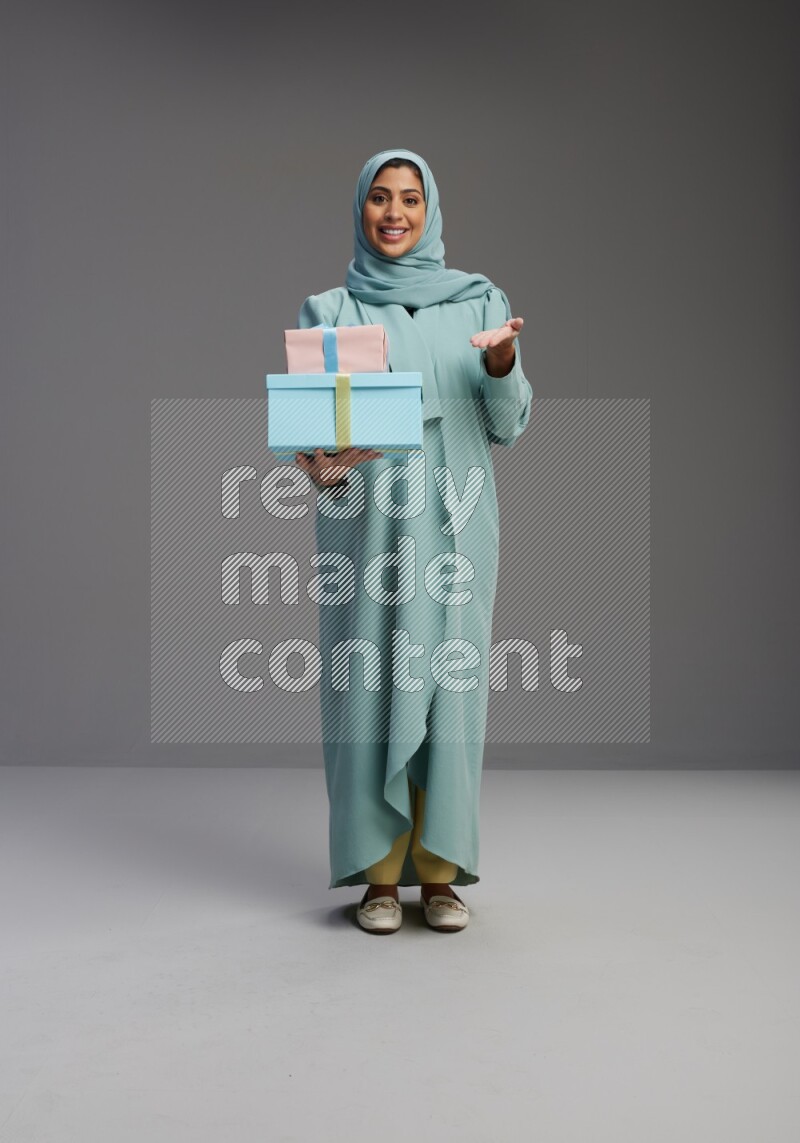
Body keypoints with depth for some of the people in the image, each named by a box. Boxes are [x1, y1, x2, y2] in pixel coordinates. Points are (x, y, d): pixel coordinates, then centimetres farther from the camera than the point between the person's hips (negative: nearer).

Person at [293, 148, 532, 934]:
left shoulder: (477, 301, 9)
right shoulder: (327, 312, 8)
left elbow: (508, 426, 4)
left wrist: (504, 360, -15)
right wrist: (318, 462, -20)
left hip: (452, 523, 1)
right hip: (363, 522, 0)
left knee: (447, 682, 0)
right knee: (368, 685, -1)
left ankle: (440, 871, 12)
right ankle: (380, 872, 11)